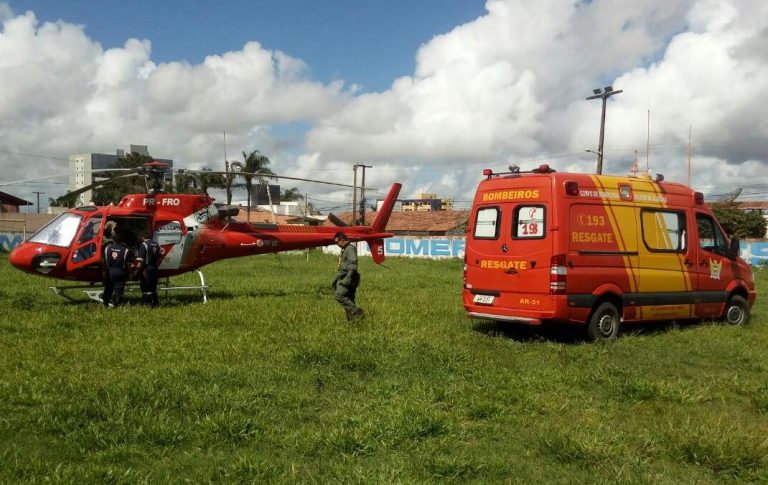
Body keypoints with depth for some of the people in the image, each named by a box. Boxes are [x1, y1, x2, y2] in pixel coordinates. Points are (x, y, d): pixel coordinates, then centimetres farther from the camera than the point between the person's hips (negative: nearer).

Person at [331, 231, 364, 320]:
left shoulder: (350, 248, -9)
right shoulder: (344, 250, 22)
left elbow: (353, 264, -20)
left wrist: (348, 277, -28)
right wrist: (336, 279, 29)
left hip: (348, 278, -10)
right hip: (344, 278, 10)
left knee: (339, 296, -19)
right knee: (348, 300, 7)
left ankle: (357, 312, -20)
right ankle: (351, 319, 8)